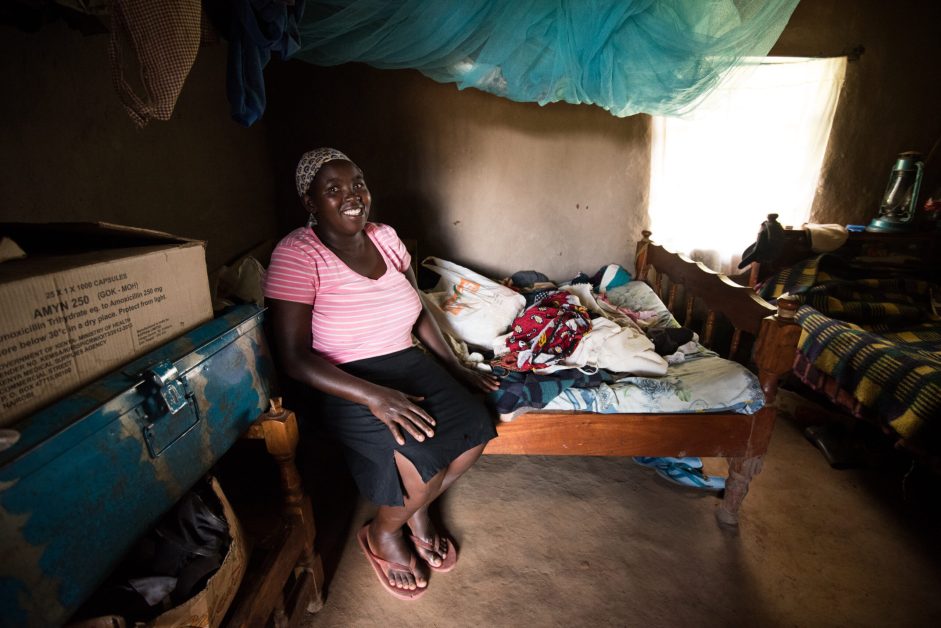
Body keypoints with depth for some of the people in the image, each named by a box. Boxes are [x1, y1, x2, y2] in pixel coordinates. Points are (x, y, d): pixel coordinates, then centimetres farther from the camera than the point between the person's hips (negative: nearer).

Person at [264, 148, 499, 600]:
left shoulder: (384, 237, 4)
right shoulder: (296, 255, -15)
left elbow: (418, 311, 12)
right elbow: (294, 358, -19)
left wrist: (455, 366, 3)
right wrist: (374, 396, -29)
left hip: (407, 361, 6)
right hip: (346, 384, -6)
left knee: (476, 425, -13)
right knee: (428, 452, -24)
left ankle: (418, 510, 18)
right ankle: (383, 535, 12)